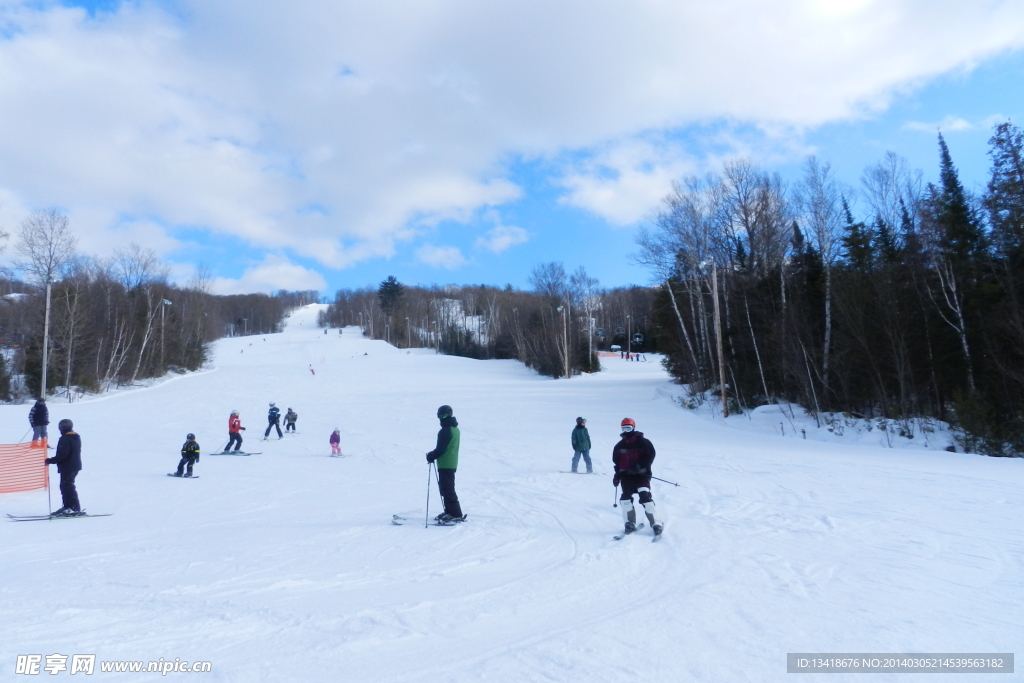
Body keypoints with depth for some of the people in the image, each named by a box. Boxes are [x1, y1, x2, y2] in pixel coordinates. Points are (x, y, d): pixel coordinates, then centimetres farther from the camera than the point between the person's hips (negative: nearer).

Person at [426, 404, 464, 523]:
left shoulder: (445, 430, -18)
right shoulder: (455, 429, 13)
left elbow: (441, 449, -20)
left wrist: (431, 456, -5)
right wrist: (433, 455, 16)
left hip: (445, 464, -10)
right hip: (452, 464, 10)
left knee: (447, 490, -6)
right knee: (447, 488, 18)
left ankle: (456, 515, -5)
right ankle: (449, 512, 25)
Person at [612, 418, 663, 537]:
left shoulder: (642, 442, -3)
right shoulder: (619, 446, 12)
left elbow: (650, 455, -10)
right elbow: (616, 461, 21)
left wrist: (639, 466, -20)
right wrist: (617, 475, 15)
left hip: (641, 474, -4)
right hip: (626, 476, 5)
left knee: (645, 497, -18)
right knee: (625, 499, -7)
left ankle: (656, 524, -10)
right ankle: (630, 524, 7)